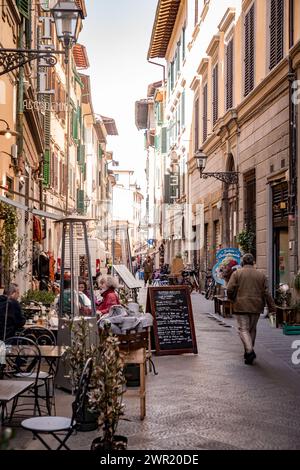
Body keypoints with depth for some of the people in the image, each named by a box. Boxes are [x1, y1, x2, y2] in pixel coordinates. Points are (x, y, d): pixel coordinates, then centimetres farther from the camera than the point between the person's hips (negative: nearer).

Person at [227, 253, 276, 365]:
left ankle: (250, 351, -21)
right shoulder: (261, 275, 6)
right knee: (252, 329, 16)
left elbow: (230, 290, -8)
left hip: (241, 306, -3)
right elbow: (266, 293, 1)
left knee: (243, 329, -2)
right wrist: (272, 307, 4)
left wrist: (233, 299, 12)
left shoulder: (237, 273, -1)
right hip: (256, 306, 3)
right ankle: (248, 352, 23)